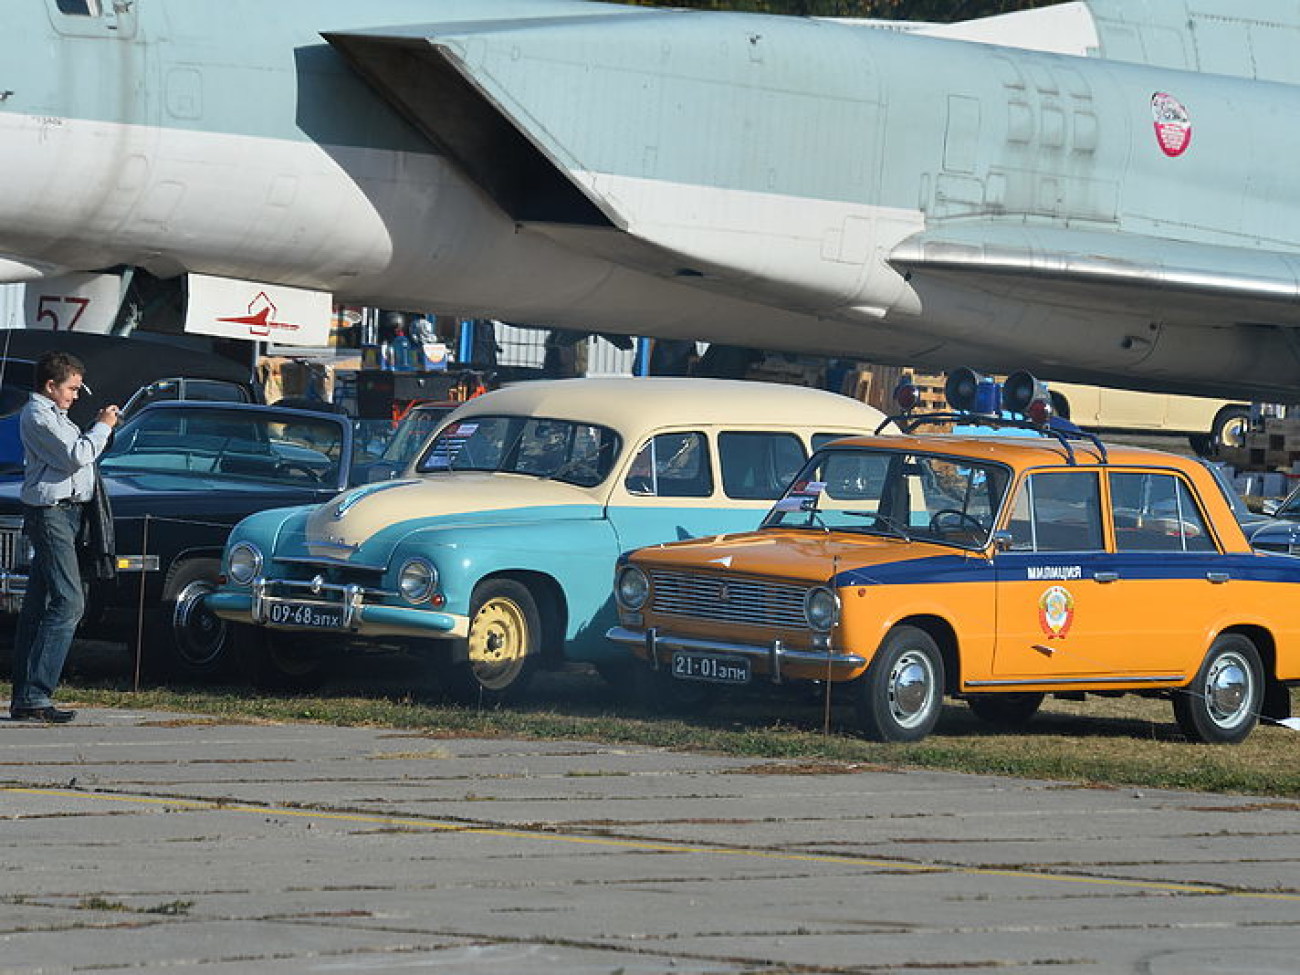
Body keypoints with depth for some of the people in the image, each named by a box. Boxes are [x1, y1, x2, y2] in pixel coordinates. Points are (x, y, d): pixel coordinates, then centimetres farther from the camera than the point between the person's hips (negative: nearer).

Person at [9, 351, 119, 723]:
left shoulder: (50, 414, 20)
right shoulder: (38, 416, -13)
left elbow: (74, 452, 23)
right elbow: (76, 456, -20)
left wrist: (97, 428, 10)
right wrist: (101, 428, -8)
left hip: (61, 511, 11)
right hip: (51, 511, -11)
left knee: (37, 606, 9)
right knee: (68, 603, -16)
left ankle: (23, 698, 10)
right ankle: (34, 696, -20)